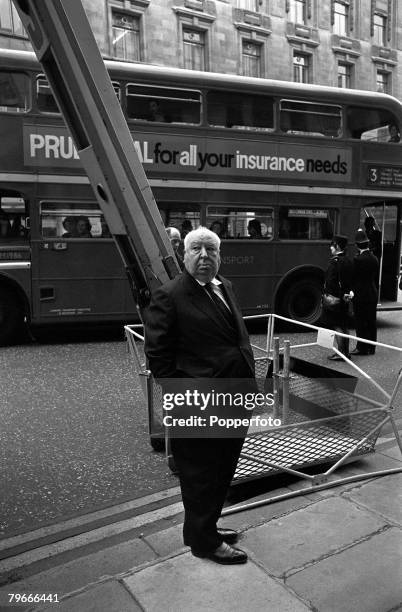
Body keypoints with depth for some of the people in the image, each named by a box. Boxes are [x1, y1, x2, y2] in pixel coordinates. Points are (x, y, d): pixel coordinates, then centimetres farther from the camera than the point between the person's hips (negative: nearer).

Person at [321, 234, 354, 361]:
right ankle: (346, 352, 20)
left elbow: (330, 283, -20)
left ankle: (341, 352, -2)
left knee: (337, 326, -4)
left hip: (334, 298, -9)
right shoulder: (349, 261, 11)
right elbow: (350, 281, 15)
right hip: (344, 298, 9)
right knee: (344, 326, 14)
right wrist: (346, 294, 19)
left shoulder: (335, 262, -16)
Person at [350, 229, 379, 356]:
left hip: (360, 295, -7)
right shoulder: (374, 258, 6)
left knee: (361, 323, 0)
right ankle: (371, 348, 19)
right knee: (371, 322, 11)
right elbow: (376, 278, 13)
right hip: (373, 294, 7)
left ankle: (362, 348, 5)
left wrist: (351, 291, 1)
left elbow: (353, 277, -11)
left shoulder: (357, 259, -16)